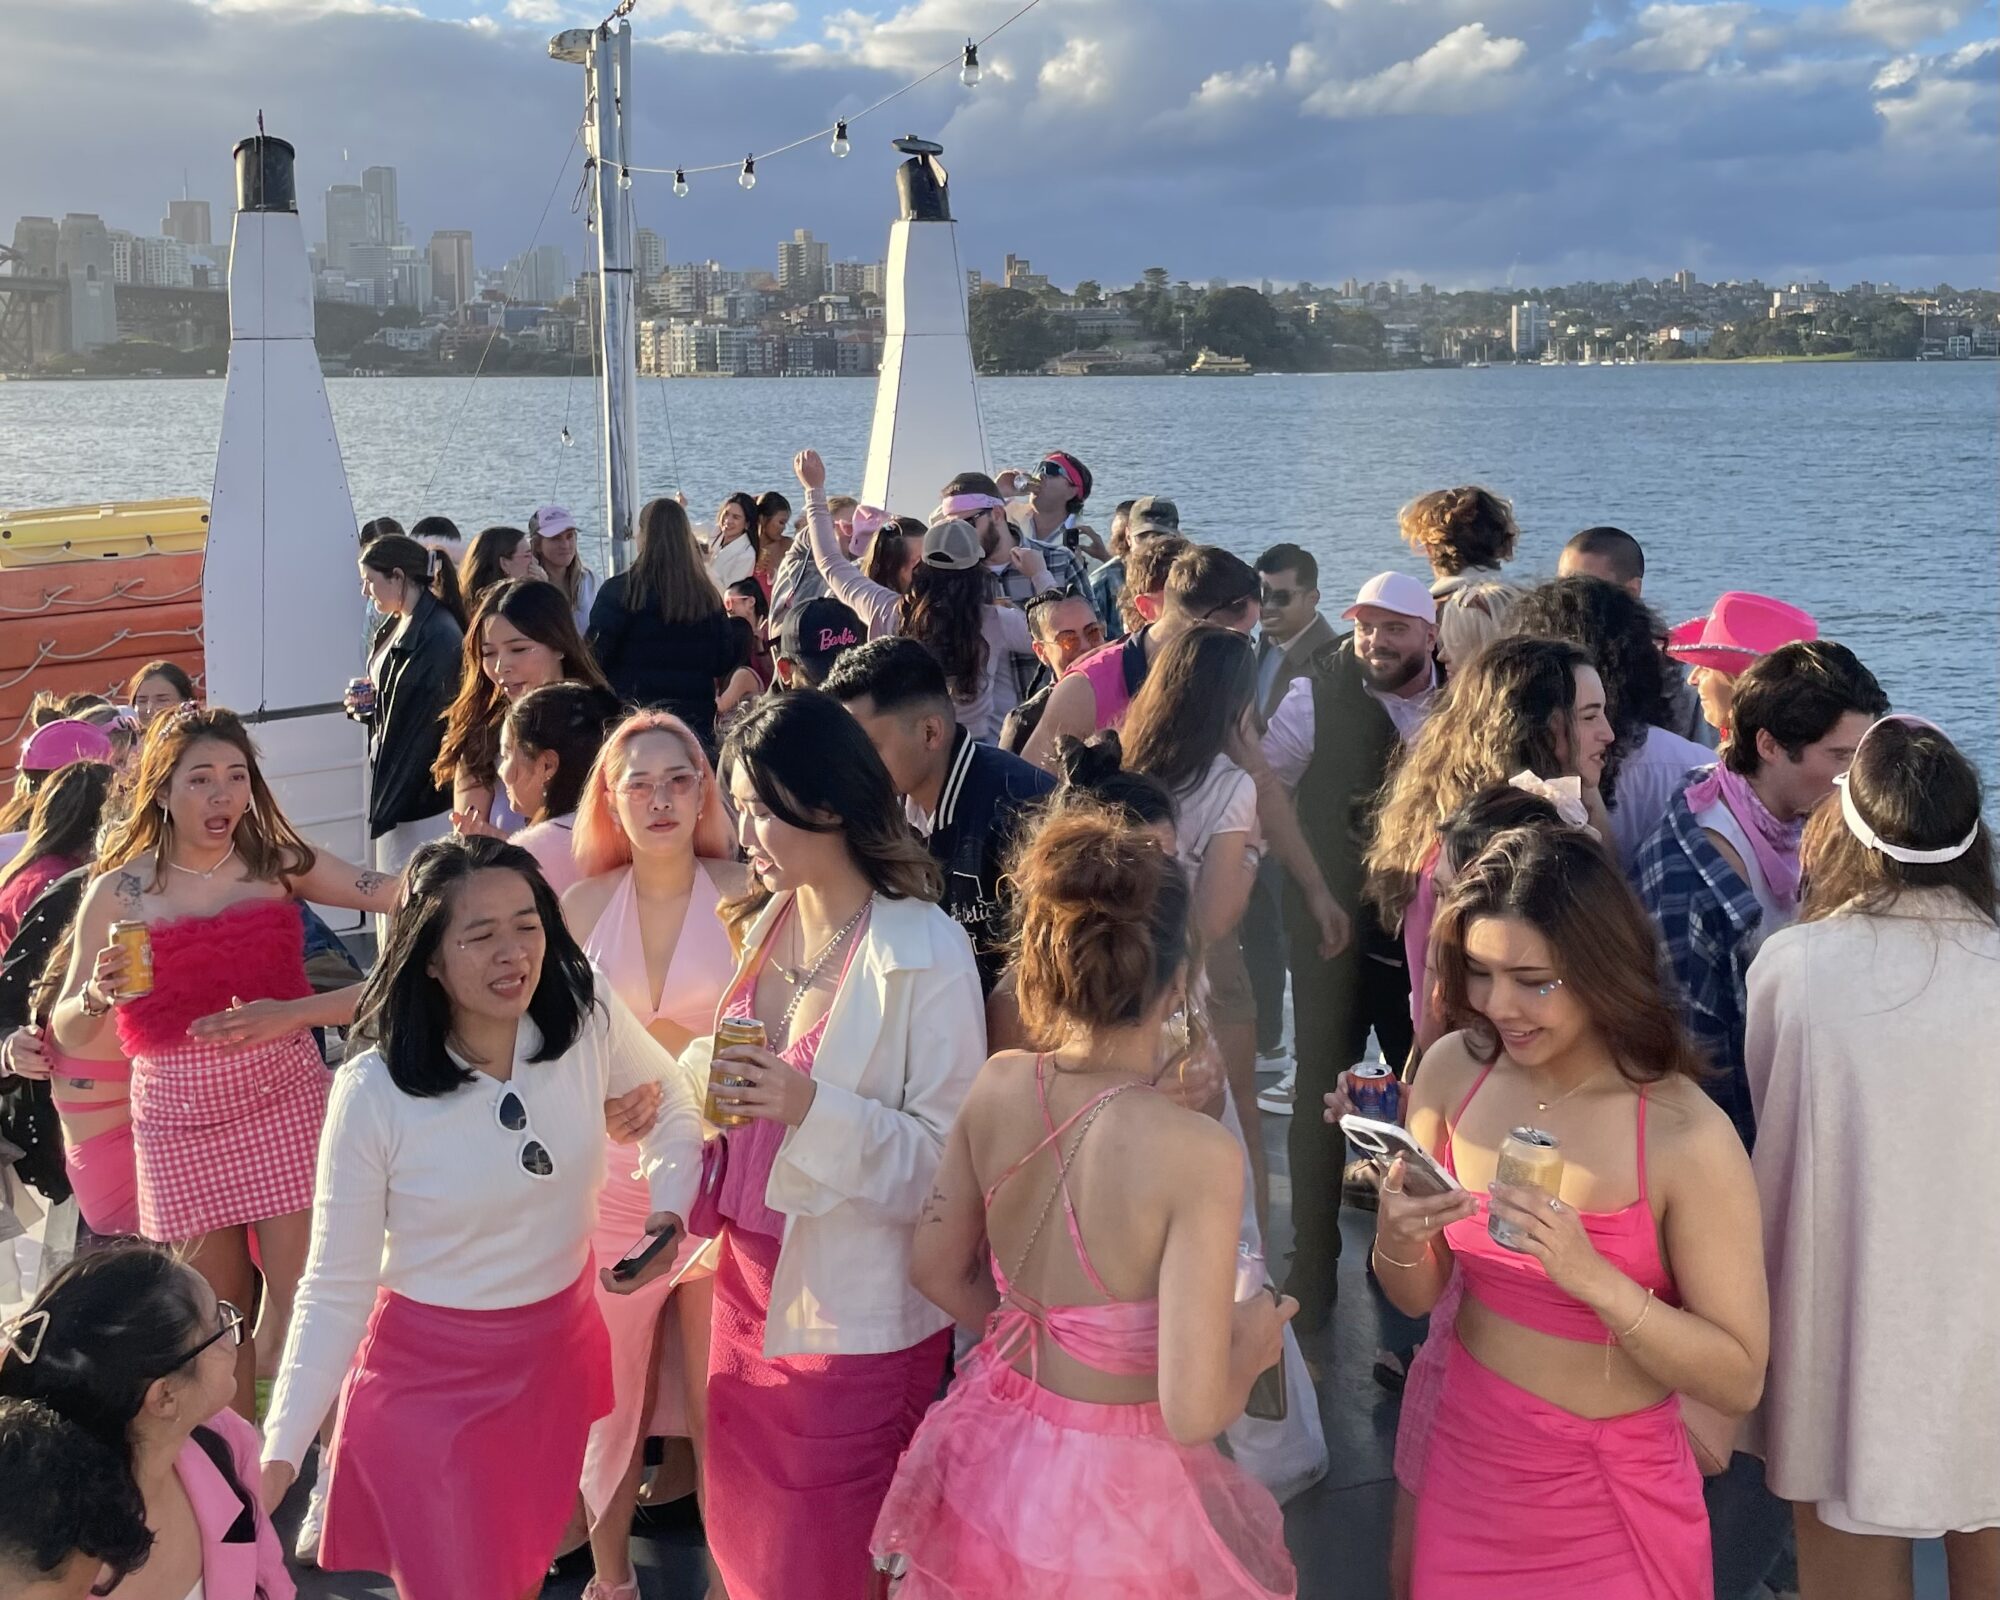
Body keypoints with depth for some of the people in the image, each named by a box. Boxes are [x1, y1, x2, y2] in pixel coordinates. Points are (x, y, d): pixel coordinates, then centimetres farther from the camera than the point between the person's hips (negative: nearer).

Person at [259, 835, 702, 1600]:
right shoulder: (372, 1093, -21)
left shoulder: (588, 1020, -14)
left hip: (561, 1353, 3)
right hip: (430, 1376, -3)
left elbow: (674, 1107, 8)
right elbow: (334, 1291, -14)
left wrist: (669, 1209, -8)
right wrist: (279, 1453, -19)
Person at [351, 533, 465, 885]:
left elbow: (434, 718, -20)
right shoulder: (395, 625, 10)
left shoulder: (440, 635, -18)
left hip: (422, 787, -9)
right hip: (388, 770, 9)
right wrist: (365, 704, 1)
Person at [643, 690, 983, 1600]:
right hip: (750, 1275, 7)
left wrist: (812, 1109, -29)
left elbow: (950, 1157, -18)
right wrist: (705, 1070, -3)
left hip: (854, 1308, -7)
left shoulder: (926, 953, -18)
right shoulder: (767, 924, 4)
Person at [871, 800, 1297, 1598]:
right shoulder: (1197, 1152, -27)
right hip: (1113, 1494, -4)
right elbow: (1192, 1413, -25)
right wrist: (1253, 1346, -5)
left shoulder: (997, 1084, -11)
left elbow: (938, 1271, 4)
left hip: (989, 1459, 5)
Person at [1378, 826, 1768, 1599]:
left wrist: (1589, 1275, -31)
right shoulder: (1451, 1071, -9)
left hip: (1604, 1502, -4)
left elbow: (1740, 1380, -17)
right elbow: (1417, 1295, 2)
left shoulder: (1688, 1138, -23)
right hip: (1465, 1466, 4)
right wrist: (1395, 1237, -21)